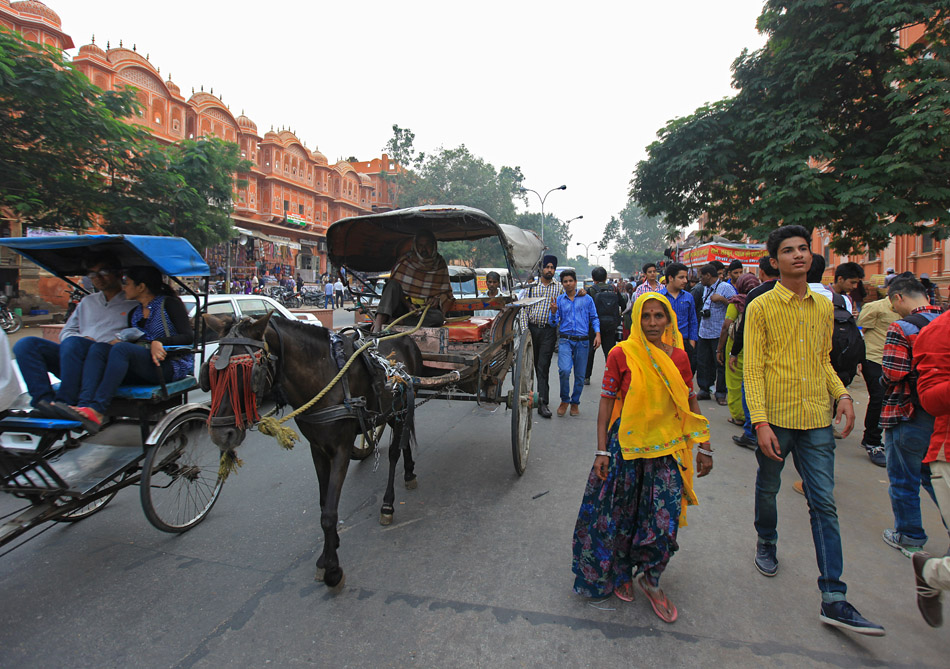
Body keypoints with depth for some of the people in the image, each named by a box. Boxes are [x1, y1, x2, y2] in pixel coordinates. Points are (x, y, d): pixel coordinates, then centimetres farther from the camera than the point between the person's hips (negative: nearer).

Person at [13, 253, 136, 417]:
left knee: (72, 343, -35)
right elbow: (66, 331, 30)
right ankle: (45, 399, -29)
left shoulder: (132, 304, 11)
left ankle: (65, 402, -31)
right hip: (76, 357, 7)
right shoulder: (87, 301, 31)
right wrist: (82, 339, 6)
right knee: (26, 344, -13)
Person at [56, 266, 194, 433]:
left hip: (171, 366, -6)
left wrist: (159, 342, -22)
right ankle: (84, 405, -34)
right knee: (99, 347, -14)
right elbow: (130, 341, 17)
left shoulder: (169, 304, 2)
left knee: (121, 348, -29)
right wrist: (119, 341, -4)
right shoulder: (134, 313, 23)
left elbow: (188, 337, -8)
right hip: (142, 369, 6)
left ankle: (97, 410, -34)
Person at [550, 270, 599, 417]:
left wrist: (597, 333, -2)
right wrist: (553, 311, -11)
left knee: (580, 374, 5)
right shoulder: (559, 300, 9)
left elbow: (594, 318, 12)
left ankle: (575, 403, 23)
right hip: (565, 340, -1)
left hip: (582, 341, 1)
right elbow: (554, 323, 8)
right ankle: (564, 400, 3)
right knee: (564, 370, -19)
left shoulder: (586, 299, 8)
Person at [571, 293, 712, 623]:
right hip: (626, 445, -2)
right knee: (621, 515, 11)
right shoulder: (621, 354, -9)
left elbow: (691, 404, 9)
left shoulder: (678, 357, 0)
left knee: (665, 520, 3)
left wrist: (704, 447, 9)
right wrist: (602, 451, -8)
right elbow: (606, 402, -6)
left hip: (667, 449, 2)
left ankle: (650, 581, 28)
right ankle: (620, 572, 38)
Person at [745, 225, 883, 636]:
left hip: (817, 419, 3)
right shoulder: (761, 307, -6)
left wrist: (842, 394, 0)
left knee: (824, 503, 2)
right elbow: (753, 368, -10)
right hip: (775, 417, -3)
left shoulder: (823, 307, 9)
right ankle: (766, 544, 43)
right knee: (767, 488, 15)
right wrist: (760, 421, -17)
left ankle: (833, 599, 7)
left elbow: (824, 361, 18)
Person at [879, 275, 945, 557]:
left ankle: (909, 537, 21)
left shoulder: (901, 328, -18)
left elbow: (892, 373, -22)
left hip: (910, 414, -7)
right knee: (935, 475, 22)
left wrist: (883, 377, -1)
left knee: (904, 480, 9)